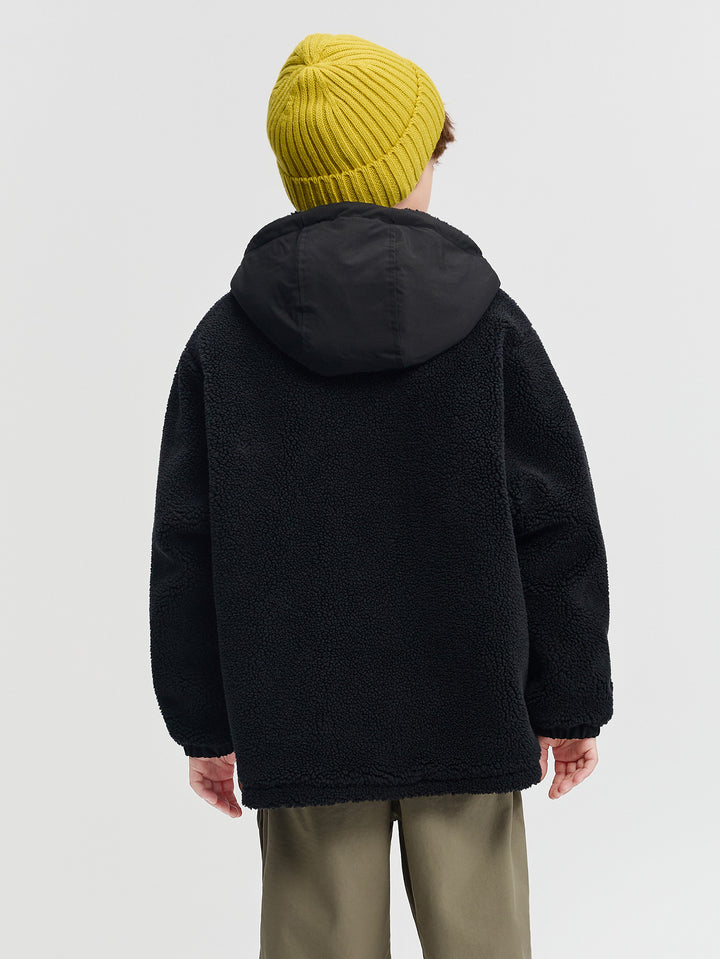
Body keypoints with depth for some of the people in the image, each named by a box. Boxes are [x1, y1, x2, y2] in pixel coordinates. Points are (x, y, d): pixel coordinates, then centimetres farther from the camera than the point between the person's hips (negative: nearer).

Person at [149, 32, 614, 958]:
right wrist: (571, 705, 7)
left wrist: (203, 724, 9)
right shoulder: (490, 325, -4)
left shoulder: (223, 338, -2)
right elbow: (559, 528, -3)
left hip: (300, 726, 1)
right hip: (469, 713, 0)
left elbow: (185, 547, 0)